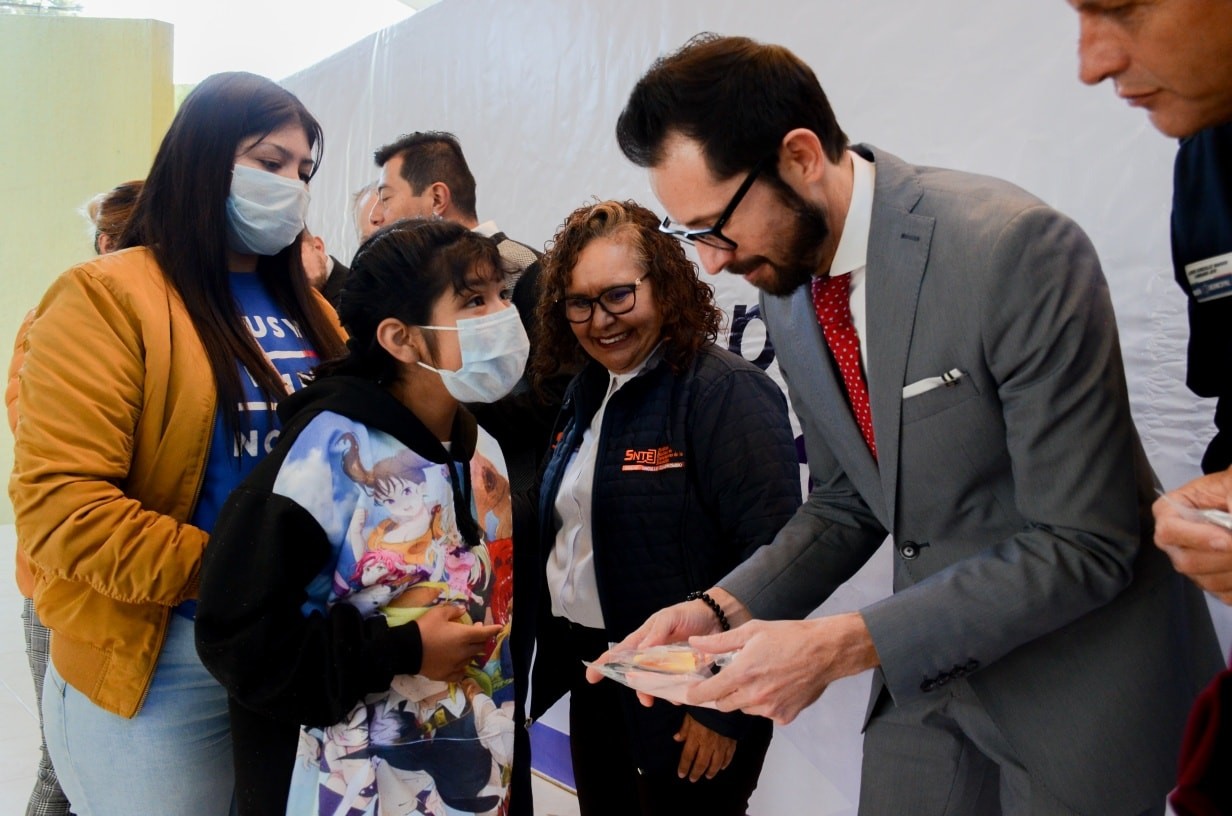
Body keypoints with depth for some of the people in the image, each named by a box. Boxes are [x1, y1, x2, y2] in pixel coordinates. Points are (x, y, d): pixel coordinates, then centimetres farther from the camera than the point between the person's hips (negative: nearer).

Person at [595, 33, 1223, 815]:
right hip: (926, 671, 6)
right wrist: (724, 608, -8)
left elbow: (1083, 546, -25)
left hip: (1077, 670, -6)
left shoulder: (1015, 248, -25)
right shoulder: (785, 284, -2)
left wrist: (842, 646, -28)